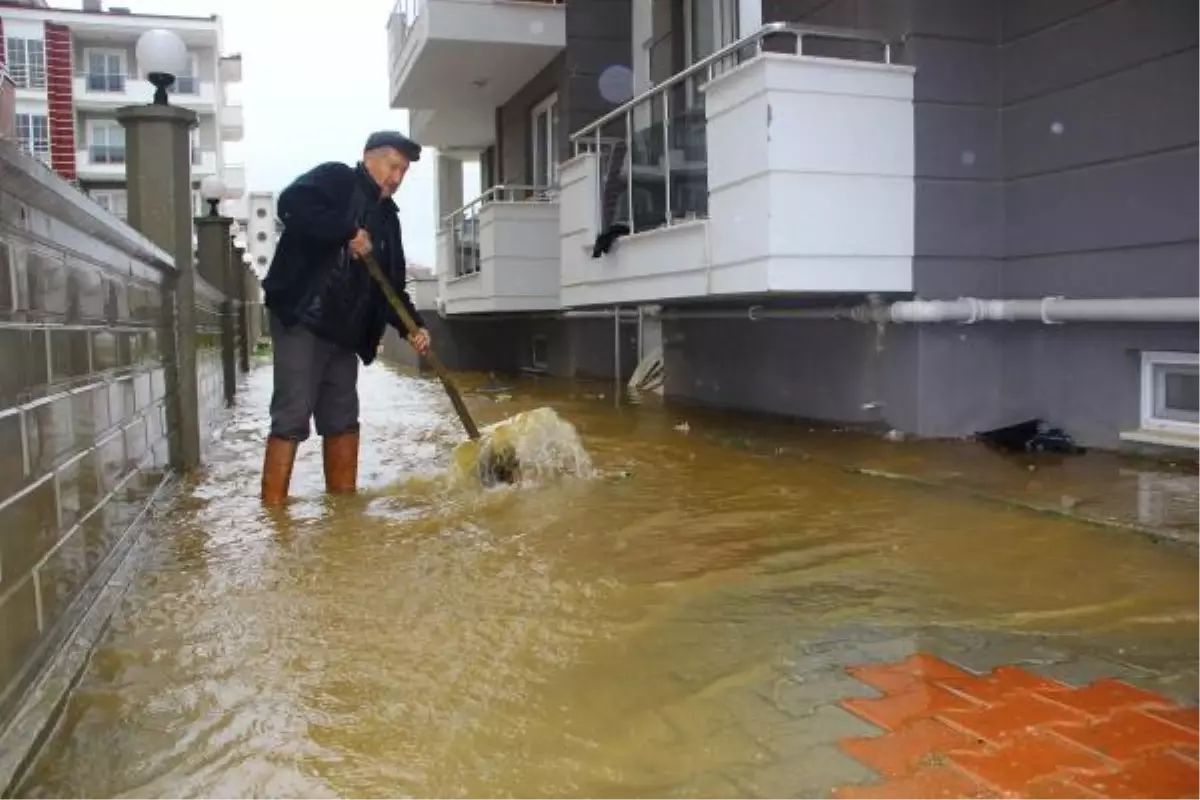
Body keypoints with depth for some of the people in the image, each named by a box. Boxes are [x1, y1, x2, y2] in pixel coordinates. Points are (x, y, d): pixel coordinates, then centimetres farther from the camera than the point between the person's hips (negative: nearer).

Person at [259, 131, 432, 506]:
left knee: (343, 418, 10)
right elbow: (291, 204, -22)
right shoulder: (334, 178, -1)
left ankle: (343, 500, 19)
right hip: (301, 321, -7)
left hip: (344, 332, 8)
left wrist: (411, 326, -1)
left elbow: (391, 285, 14)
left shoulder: (387, 218, 18)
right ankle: (273, 505, -5)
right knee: (293, 415, -9)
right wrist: (348, 232, -22)